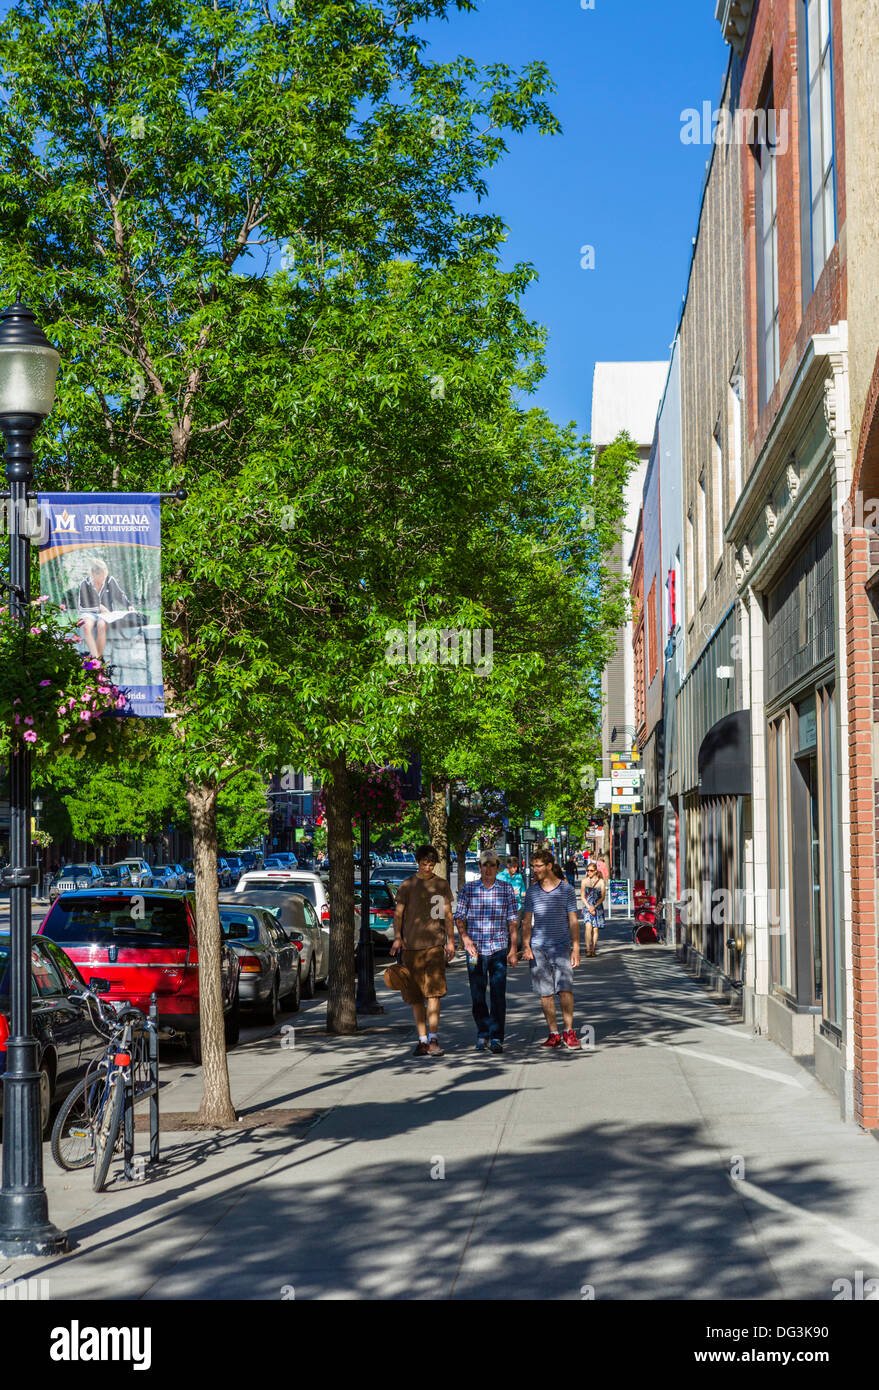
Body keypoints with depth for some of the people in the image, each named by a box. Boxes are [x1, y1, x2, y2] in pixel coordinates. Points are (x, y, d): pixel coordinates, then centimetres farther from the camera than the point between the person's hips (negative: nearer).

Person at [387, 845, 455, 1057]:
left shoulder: (442, 885, 11)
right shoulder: (407, 885, 6)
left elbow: (448, 915, 16)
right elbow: (398, 913, 3)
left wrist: (450, 941, 9)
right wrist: (397, 938, -10)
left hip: (435, 944, 0)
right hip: (411, 944, 0)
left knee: (434, 991, -13)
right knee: (416, 996, 3)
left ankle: (433, 1038, -16)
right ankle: (422, 1039, 11)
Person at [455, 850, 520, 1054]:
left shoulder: (507, 889, 6)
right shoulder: (468, 889, 6)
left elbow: (512, 921, 8)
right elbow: (459, 917, 5)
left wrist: (513, 948, 3)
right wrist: (465, 938, -11)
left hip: (499, 948, 0)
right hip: (475, 949, 0)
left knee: (498, 994, -6)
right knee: (477, 994, 4)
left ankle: (496, 1037, -3)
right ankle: (482, 1034, 19)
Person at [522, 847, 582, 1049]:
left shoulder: (566, 890, 2)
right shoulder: (532, 892, 8)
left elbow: (573, 921, 3)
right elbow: (527, 921, 11)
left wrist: (576, 948, -3)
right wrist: (526, 945, -1)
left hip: (562, 947, -2)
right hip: (538, 948, 2)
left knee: (565, 989, -12)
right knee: (545, 993, 2)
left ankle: (569, 1032, -2)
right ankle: (553, 1034, 7)